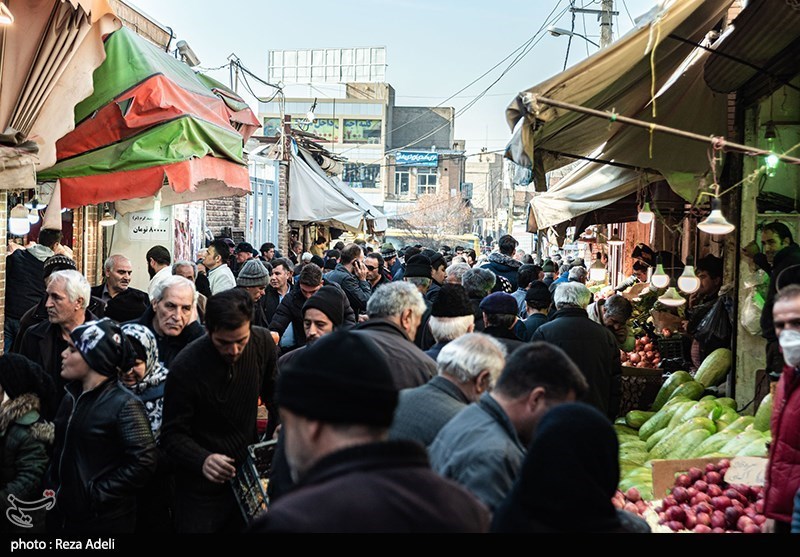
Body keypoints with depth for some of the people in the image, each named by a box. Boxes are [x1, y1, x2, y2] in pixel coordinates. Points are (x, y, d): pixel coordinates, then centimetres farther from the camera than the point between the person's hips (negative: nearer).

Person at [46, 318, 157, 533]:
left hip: (104, 520, -7)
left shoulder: (124, 404, -15)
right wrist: (51, 486, 5)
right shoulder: (71, 398, 7)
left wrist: (97, 494, -18)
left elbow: (144, 462, -21)